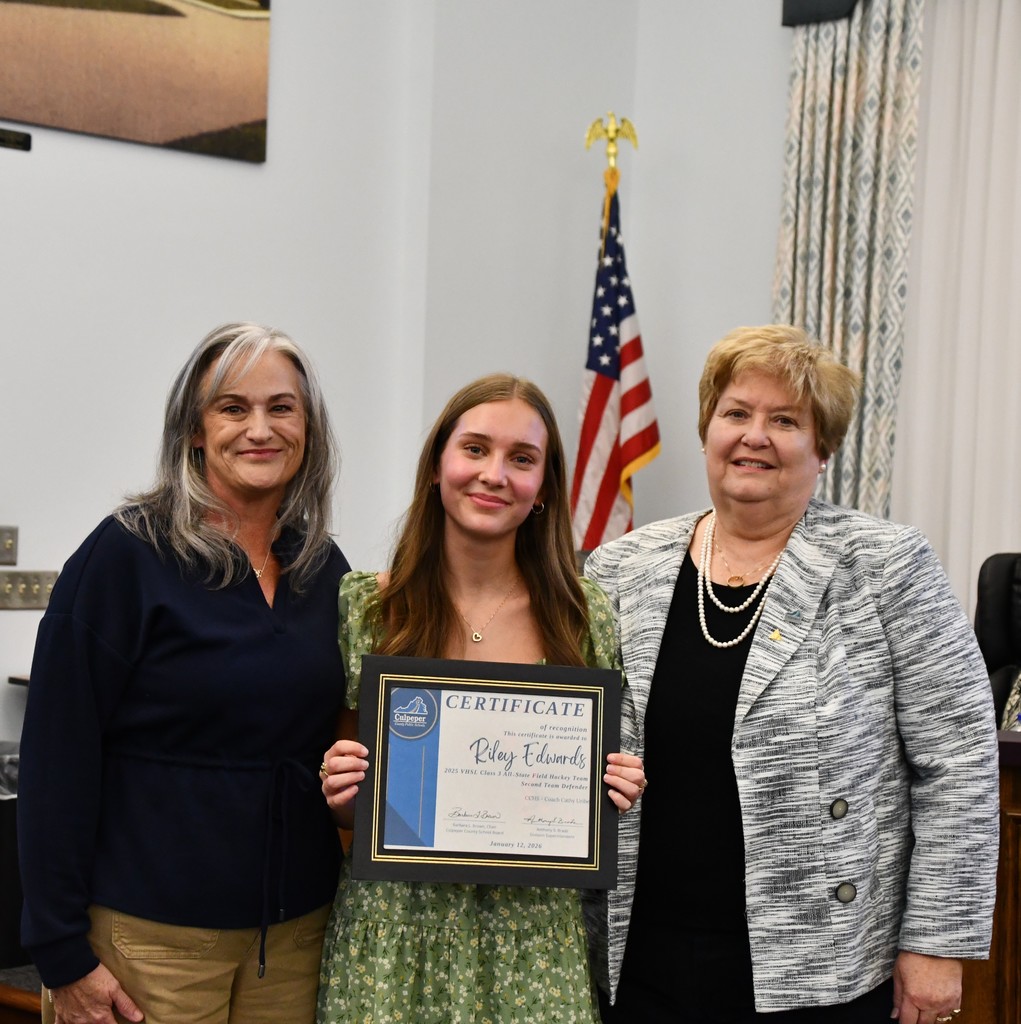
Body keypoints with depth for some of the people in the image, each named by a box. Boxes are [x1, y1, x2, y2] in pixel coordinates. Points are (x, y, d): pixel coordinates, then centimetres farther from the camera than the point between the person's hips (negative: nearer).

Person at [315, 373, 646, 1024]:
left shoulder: (586, 617, -1)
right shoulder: (363, 605, -2)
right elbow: (345, 807, 6)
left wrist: (618, 792, -9)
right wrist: (339, 792, -15)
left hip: (532, 935, 1)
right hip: (393, 926, 0)